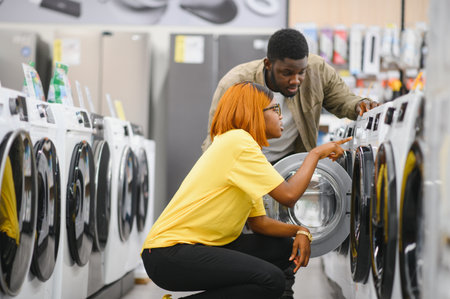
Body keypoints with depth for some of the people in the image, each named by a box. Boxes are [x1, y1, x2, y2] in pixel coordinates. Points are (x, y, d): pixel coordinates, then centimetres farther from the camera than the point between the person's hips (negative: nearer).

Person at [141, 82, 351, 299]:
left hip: (203, 246, 10)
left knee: (285, 248, 7)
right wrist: (316, 153, -5)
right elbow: (288, 195, -18)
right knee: (271, 280, -22)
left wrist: (298, 231, -1)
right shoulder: (237, 141, -13)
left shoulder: (243, 144, 18)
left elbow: (259, 222, 15)